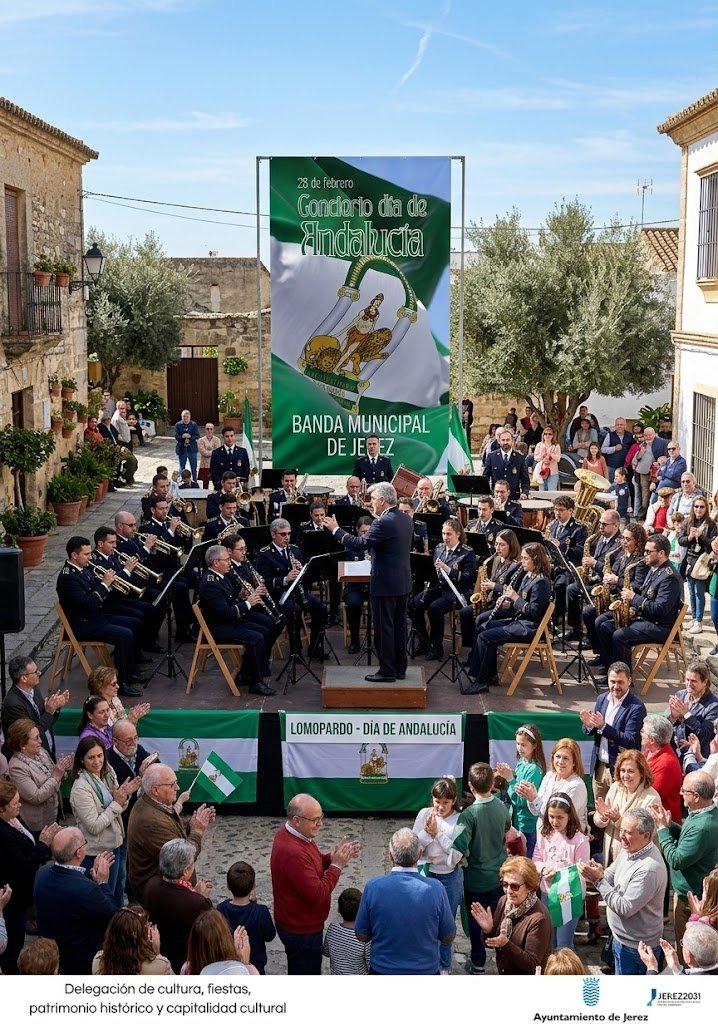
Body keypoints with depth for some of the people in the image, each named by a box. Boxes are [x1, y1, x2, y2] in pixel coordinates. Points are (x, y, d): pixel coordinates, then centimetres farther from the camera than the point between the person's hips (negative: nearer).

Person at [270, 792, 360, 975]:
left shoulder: (290, 833, -3)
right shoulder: (293, 853, -35)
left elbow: (314, 863, 11)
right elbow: (317, 894, -31)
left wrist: (332, 858, -7)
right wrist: (337, 866, -23)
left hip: (298, 923, 10)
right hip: (301, 930, -10)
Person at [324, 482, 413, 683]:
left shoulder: (383, 523, -20)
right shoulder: (406, 520, 8)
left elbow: (359, 545, -22)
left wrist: (336, 529, -14)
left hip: (385, 584, -9)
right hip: (404, 583, 9)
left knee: (384, 628, -1)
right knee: (399, 626, 14)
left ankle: (387, 671, 4)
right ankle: (400, 668, 21)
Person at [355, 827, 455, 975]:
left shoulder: (373, 887, -18)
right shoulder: (435, 888, -19)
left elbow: (362, 936, -6)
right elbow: (448, 938, -7)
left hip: (382, 970, 0)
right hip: (426, 970, 0)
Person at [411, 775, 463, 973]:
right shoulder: (424, 814, -6)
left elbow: (456, 855, -18)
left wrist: (438, 833, -22)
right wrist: (427, 832, -21)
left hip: (449, 877, -2)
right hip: (425, 874, 2)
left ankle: (444, 966, 32)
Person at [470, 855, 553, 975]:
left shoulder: (539, 918, -20)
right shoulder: (504, 901, -1)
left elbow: (532, 965, -18)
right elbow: (490, 944, 8)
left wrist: (506, 944, -29)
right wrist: (487, 930, -12)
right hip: (502, 974, 6)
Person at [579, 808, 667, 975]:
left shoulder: (649, 868, -30)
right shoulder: (628, 850, -1)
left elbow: (625, 908, -28)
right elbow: (611, 876, 8)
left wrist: (599, 880, -25)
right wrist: (596, 873, -15)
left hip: (636, 948, -9)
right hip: (621, 937, 9)